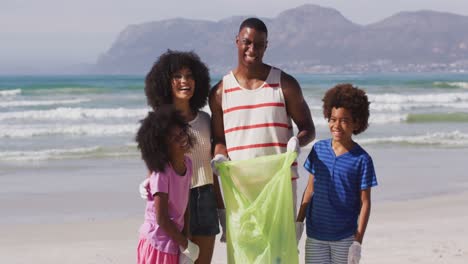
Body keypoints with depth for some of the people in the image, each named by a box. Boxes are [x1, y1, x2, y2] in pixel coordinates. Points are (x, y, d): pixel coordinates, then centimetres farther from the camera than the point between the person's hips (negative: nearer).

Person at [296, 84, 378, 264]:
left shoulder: (361, 160, -9)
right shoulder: (318, 150, 2)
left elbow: (365, 202, -6)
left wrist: (358, 241, -10)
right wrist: (299, 222, 10)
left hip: (345, 238, -3)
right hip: (315, 236, 3)